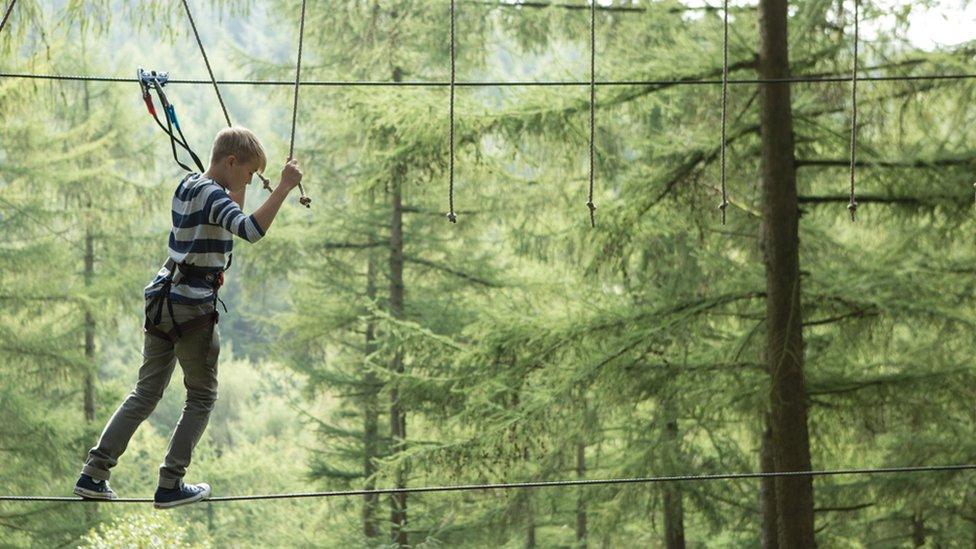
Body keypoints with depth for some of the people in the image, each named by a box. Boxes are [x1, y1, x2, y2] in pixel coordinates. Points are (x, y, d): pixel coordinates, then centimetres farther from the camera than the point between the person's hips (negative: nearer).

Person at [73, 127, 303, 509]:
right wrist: (284, 188, -30)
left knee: (146, 392, 12)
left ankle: (93, 473, 5)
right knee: (202, 396, 6)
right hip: (193, 309, -8)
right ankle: (170, 485, 4)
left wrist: (239, 189, 21)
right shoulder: (212, 195, -15)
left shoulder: (187, 187, 13)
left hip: (162, 303, 8)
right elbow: (251, 230, -33)